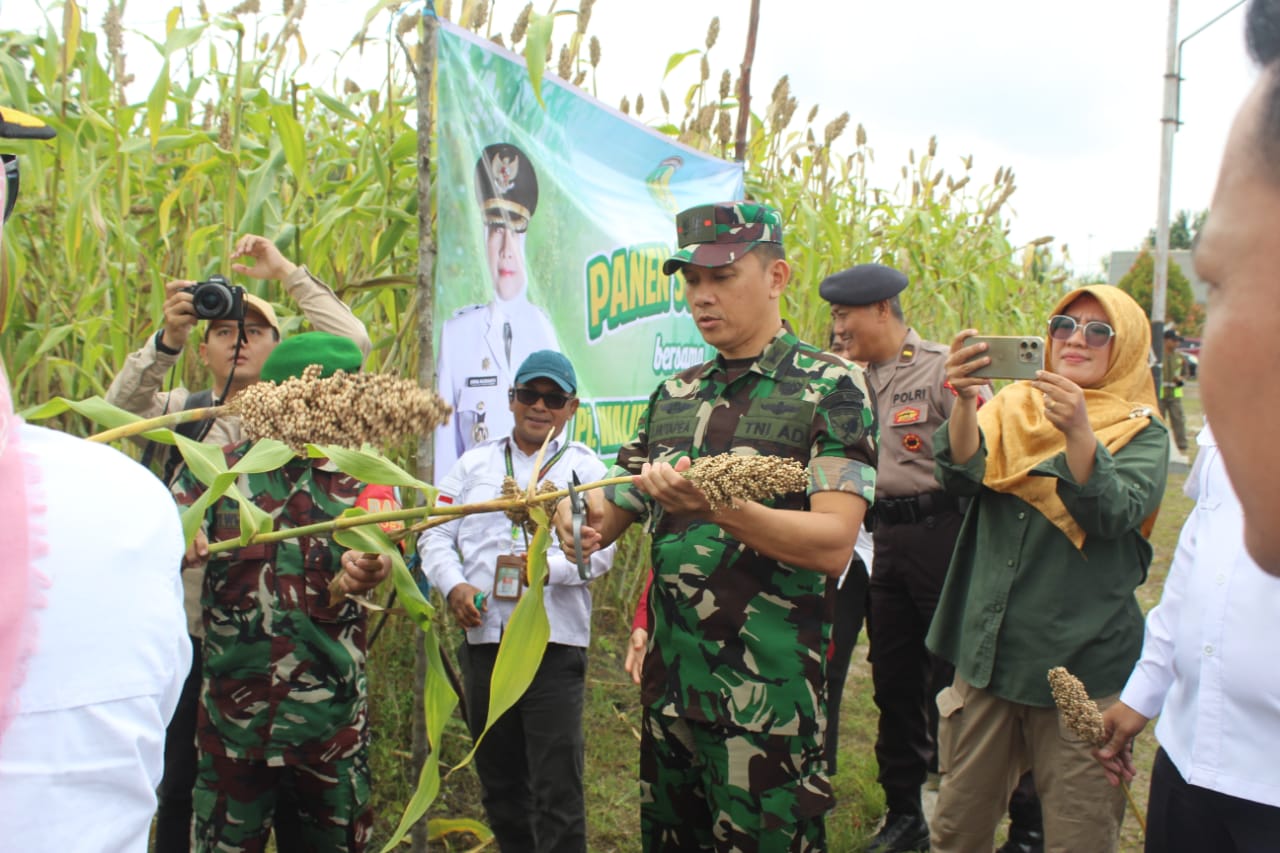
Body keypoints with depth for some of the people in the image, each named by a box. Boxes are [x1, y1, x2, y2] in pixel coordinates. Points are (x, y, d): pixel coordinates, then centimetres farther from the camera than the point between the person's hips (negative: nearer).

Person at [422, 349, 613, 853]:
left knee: (557, 791, -3)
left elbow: (600, 550, -5)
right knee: (498, 779, 16)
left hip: (555, 643, -3)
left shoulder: (586, 468, 6)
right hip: (483, 638, 4)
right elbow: (436, 534, 10)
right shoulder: (475, 463, 14)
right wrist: (453, 585, -8)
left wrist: (549, 565, -23)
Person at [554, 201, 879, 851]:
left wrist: (715, 505, -32)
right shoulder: (672, 395, 10)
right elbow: (615, 512, 12)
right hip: (668, 680, 6)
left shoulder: (831, 389, -7)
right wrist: (585, 517, -12)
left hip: (767, 695, -5)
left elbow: (832, 545, -17)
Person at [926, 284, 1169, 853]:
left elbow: (1114, 513, -18)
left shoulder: (1142, 434, 1)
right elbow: (960, 475, -10)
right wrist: (965, 400, -27)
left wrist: (1077, 432, -33)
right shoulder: (1012, 407, 8)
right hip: (987, 655, 3)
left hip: (1082, 666, -2)